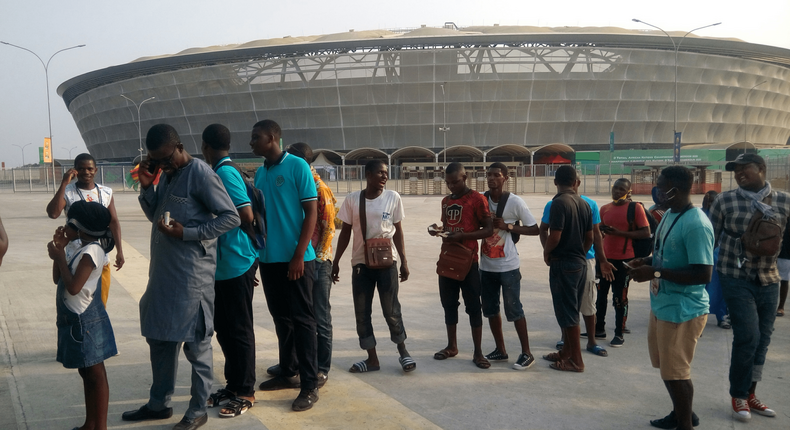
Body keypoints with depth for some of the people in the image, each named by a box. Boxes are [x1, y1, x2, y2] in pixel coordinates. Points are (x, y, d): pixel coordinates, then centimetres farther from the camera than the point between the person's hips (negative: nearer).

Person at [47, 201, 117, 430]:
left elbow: (73, 287, -25)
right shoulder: (77, 247, 8)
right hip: (75, 320, 10)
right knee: (86, 373, 17)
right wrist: (60, 249, 2)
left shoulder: (91, 251, -20)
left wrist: (59, 256, -16)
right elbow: (57, 278, 12)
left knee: (95, 374, 0)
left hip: (86, 322, -10)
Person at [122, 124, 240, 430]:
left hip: (192, 275, -9)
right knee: (159, 337, 16)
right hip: (163, 271, 9)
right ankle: (159, 403, 31)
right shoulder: (166, 175, 13)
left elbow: (231, 218, -16)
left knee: (195, 341, 1)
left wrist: (187, 233, -20)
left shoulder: (200, 173, -13)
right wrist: (146, 186, 3)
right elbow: (155, 216, 19)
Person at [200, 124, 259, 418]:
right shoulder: (222, 172, 13)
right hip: (224, 264, 10)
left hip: (236, 264, -10)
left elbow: (246, 216, -22)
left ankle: (245, 392, 13)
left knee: (239, 330, 1)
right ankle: (233, 385, 28)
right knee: (224, 327, 16)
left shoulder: (225, 173, -15)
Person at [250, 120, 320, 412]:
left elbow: (311, 212, -11)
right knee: (281, 318, 15)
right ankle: (288, 373, 28)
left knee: (301, 319, -2)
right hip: (269, 258, 7)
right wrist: (256, 251, 9)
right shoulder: (259, 173, 11)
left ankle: (310, 385, 5)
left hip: (295, 258, -6)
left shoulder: (297, 166, -8)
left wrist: (299, 255, -16)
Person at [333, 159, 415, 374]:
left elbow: (398, 231, 4)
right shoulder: (352, 199, -2)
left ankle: (403, 352, 24)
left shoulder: (393, 197, -2)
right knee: (362, 313, 5)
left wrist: (404, 261, 2)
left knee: (392, 311, 4)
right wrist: (336, 261, 4)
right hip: (360, 263, 1)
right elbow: (345, 232, 5)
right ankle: (372, 358, 18)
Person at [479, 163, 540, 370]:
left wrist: (507, 226, -17)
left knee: (513, 309, -1)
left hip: (508, 266, -5)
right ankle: (500, 350, 26)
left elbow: (535, 229, -8)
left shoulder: (515, 202, -10)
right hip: (486, 265, 5)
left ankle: (526, 353, 12)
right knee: (490, 309, 11)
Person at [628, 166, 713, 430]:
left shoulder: (696, 225, -23)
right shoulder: (669, 214, 6)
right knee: (665, 366, 23)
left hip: (682, 310, -10)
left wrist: (654, 273, -25)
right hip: (661, 304, 10)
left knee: (676, 371, 4)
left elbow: (703, 274, -26)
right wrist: (646, 262, 2)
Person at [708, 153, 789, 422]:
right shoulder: (725, 201, -5)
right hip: (736, 279, -3)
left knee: (762, 339, 10)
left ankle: (749, 394, 27)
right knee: (748, 337, -8)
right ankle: (738, 397, 11)